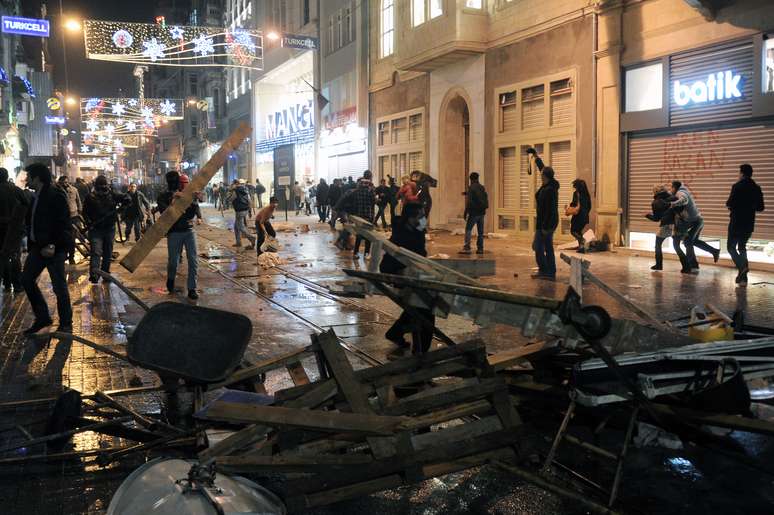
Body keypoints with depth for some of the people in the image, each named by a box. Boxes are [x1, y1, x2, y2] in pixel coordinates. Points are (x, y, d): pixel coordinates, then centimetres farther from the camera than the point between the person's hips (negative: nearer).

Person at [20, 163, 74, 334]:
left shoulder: (56, 196, -15)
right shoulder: (37, 196, 12)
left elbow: (63, 225, -19)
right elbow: (32, 222, 19)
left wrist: (52, 246, -25)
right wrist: (32, 243, 11)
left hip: (55, 249, -9)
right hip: (38, 246, 9)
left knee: (59, 286, -2)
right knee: (27, 279, 11)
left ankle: (66, 324, 11)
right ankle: (42, 317, 23)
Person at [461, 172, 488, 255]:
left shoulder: (471, 188, -10)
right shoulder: (482, 188, 10)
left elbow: (469, 201, -16)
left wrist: (465, 213, -10)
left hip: (474, 212, -6)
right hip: (482, 212, 6)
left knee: (468, 229, -5)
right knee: (480, 231, 10)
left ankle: (467, 248, -14)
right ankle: (480, 248, 10)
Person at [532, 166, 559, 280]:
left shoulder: (548, 190, -21)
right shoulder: (551, 186, 7)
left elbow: (549, 210, -24)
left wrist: (545, 226, -23)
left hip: (545, 222, -10)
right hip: (550, 222, 10)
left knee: (538, 247, -2)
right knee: (548, 248, 12)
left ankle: (543, 271, 2)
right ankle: (551, 273, 15)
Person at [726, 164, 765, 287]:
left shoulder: (737, 186, -12)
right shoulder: (756, 188, 5)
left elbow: (730, 203, -18)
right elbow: (760, 207, 9)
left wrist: (729, 205, 4)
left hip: (736, 222, -6)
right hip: (749, 223, 6)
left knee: (731, 247, 6)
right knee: (742, 247, 17)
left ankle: (742, 266, -19)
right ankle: (743, 277, 12)